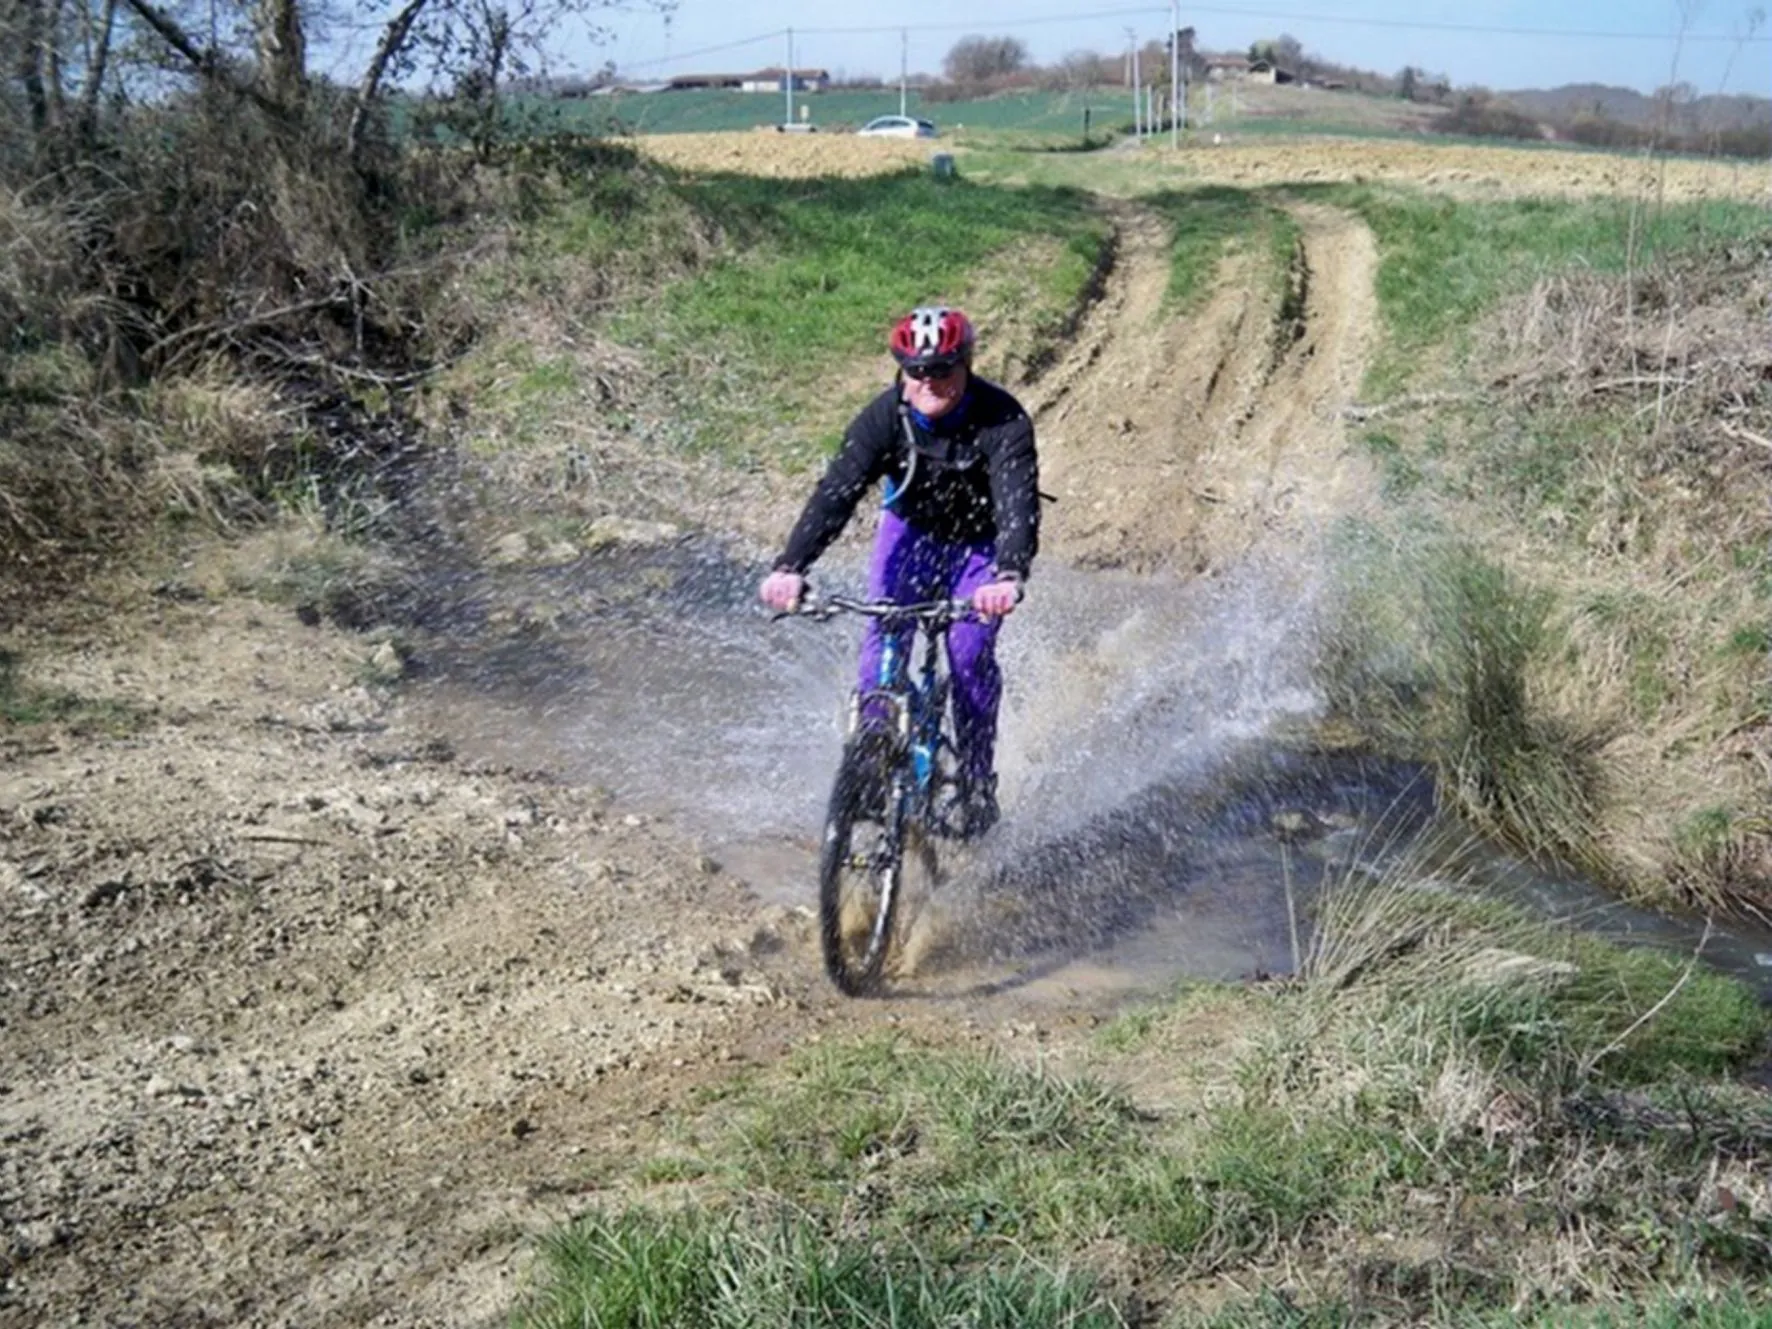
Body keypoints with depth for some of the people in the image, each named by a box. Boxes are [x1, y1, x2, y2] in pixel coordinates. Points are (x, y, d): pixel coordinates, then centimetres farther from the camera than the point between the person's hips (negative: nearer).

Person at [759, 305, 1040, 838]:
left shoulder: (1003, 421, -30)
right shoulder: (884, 417, -25)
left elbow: (1019, 501, -42)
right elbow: (835, 493, -34)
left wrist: (1009, 575, -62)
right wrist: (790, 567, -50)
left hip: (980, 542, -2)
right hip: (911, 530, 2)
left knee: (970, 655, -16)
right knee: (885, 637, -18)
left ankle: (978, 786, 2)